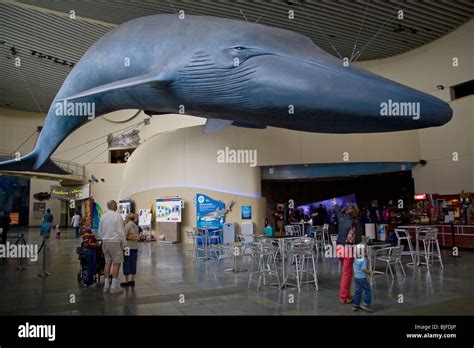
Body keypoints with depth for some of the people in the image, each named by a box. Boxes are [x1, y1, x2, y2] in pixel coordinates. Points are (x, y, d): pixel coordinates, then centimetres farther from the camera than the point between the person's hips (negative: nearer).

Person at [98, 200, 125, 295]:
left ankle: (106, 286, 16)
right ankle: (113, 287, 0)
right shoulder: (117, 216, -12)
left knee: (108, 263, 13)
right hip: (115, 242, -6)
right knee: (116, 263, 0)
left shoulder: (103, 216, 5)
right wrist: (123, 243, -2)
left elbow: (100, 231, 10)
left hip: (105, 242, 6)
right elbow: (121, 231, -11)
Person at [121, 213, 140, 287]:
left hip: (128, 247, -6)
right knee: (133, 263, 9)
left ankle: (126, 281, 6)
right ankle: (132, 280, 13)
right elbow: (138, 236, 11)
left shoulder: (127, 225, -8)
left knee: (126, 264, 1)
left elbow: (124, 236, -12)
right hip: (135, 247, 7)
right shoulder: (136, 226, 12)